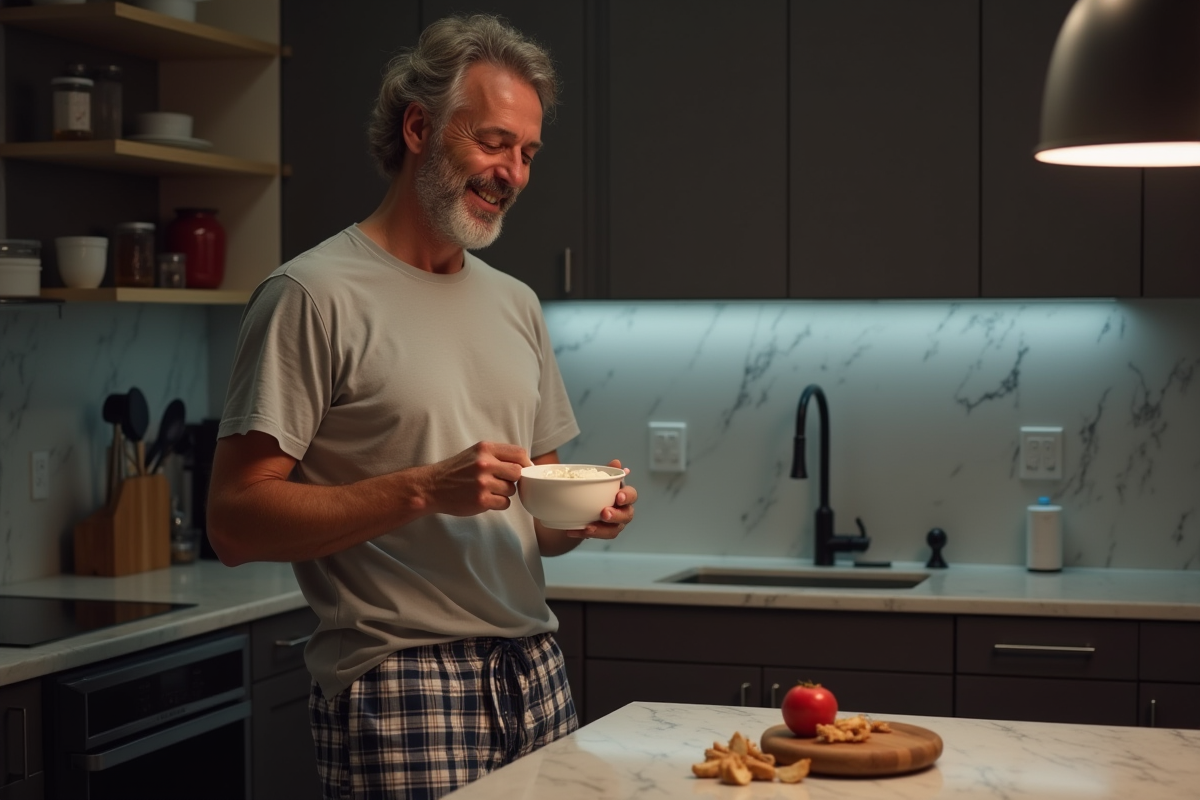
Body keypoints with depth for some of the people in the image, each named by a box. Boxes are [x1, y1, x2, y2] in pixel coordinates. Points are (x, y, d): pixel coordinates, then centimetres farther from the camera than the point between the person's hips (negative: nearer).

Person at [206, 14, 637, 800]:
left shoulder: (517, 305, 14)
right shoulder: (314, 294, -7)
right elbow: (236, 521, -13)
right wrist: (421, 490, -21)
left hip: (535, 676, 6)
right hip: (399, 690, -6)